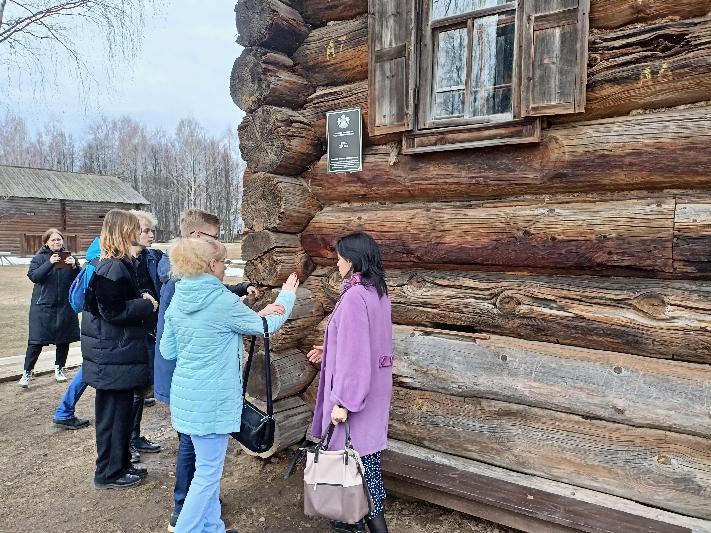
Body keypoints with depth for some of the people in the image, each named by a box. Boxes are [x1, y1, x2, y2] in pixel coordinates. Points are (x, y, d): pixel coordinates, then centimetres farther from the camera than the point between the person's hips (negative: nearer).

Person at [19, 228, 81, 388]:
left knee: (64, 340, 10)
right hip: (43, 306, -2)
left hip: (65, 306, 3)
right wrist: (49, 263, -26)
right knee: (36, 341, -3)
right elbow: (33, 276, -15)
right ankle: (27, 373, 8)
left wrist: (74, 266, -18)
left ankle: (59, 369, 26)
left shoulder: (69, 257, 6)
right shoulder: (40, 258, 0)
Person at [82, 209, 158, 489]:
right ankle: (109, 474, 17)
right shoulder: (115, 269, -20)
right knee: (114, 412, 3)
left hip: (115, 351, 10)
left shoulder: (107, 264, 11)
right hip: (115, 354, -10)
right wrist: (146, 305, -11)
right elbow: (114, 311, -22)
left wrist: (140, 299, 4)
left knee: (119, 410, 18)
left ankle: (120, 464, 31)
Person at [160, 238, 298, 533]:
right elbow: (267, 326, -4)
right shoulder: (223, 301, -19)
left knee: (207, 466, 20)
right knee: (208, 472, 5)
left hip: (187, 394, 8)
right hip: (212, 398, -8)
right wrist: (287, 295, 12)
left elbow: (167, 350, 9)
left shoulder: (178, 299, 2)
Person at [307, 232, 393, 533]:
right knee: (365, 454, 18)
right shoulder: (378, 293, 8)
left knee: (355, 454, 4)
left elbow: (353, 354, -24)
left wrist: (342, 401, -21)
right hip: (374, 388, 9)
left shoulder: (354, 296, -21)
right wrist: (329, 351, 20)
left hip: (356, 390, -9)